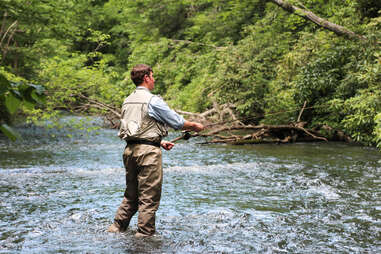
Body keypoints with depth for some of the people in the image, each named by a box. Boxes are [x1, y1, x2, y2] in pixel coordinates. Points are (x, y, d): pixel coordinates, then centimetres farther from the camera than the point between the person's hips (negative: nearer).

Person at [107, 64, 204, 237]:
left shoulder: (127, 101, 13)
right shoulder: (153, 101, -11)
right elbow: (176, 121, -4)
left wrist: (160, 142, 24)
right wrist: (195, 126, 13)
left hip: (130, 149, 8)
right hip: (148, 151, -8)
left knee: (131, 194, 18)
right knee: (149, 197, 1)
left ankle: (116, 227, 22)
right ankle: (145, 233, 5)